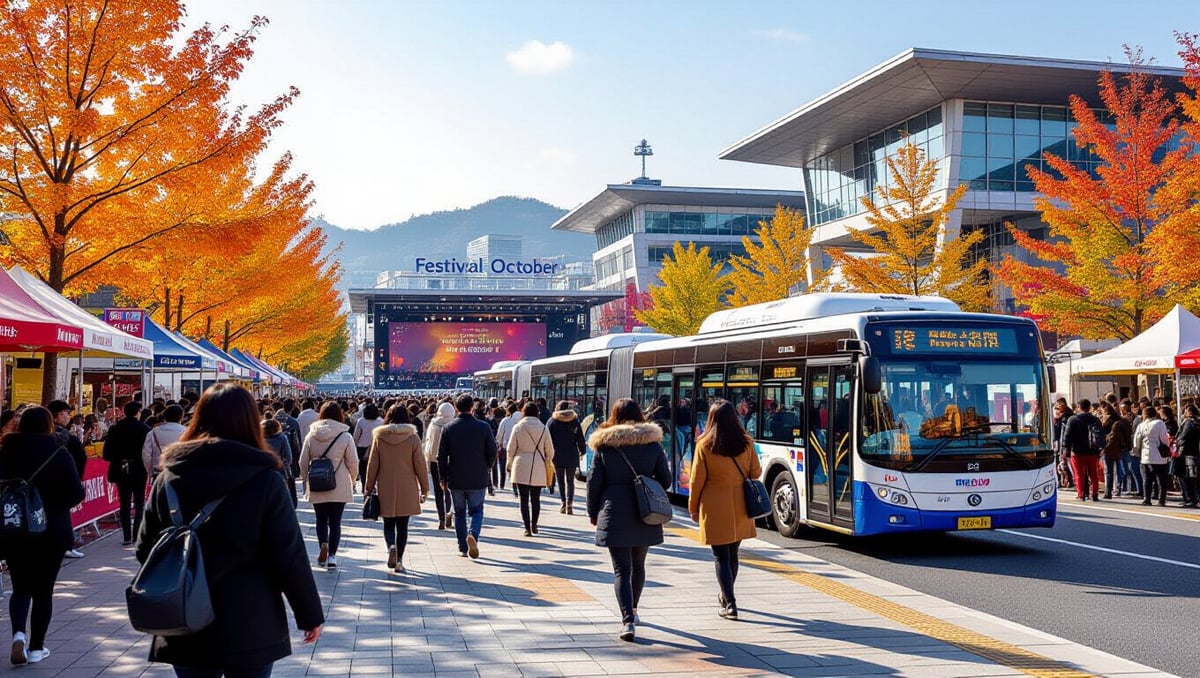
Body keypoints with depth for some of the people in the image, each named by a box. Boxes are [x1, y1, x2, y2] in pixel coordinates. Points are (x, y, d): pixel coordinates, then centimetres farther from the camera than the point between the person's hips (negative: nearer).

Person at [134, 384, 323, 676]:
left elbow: (145, 550, 7)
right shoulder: (264, 480, -11)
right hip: (250, 627, -3)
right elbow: (290, 557, -10)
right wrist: (310, 614, 0)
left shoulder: (169, 478, -1)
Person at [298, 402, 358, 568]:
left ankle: (323, 544, -10)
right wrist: (352, 480, 14)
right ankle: (332, 555, 4)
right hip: (339, 488, -1)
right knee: (335, 522, 8)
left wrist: (305, 480, 19)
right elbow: (353, 462, -3)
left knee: (321, 520, 14)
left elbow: (303, 462, 4)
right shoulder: (345, 436, -8)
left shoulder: (311, 436, -1)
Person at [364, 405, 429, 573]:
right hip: (407, 490, 0)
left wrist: (369, 488, 11)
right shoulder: (413, 438, -6)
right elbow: (420, 465, -2)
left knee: (388, 524, 12)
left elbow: (372, 465, 2)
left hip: (386, 489, 0)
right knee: (402, 526, 9)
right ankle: (399, 561, 8)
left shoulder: (379, 437, -3)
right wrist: (424, 488, 8)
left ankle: (391, 547, -15)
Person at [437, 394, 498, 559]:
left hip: (455, 479, 1)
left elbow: (441, 455, -3)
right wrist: (486, 468, 14)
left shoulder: (448, 427, -4)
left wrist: (443, 477, 7)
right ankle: (473, 534, -16)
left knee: (459, 513, 13)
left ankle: (463, 548, 14)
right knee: (477, 511, 12)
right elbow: (492, 452, -4)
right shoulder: (483, 427, -6)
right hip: (477, 479, -1)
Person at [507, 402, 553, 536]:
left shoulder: (518, 427, -2)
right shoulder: (543, 428, 1)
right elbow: (550, 451, 5)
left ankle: (527, 528, -3)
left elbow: (511, 449, 1)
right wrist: (545, 462, 24)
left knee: (524, 499, 2)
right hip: (538, 469, 1)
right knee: (536, 499, 13)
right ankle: (534, 525, 19)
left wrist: (510, 465, 16)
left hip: (521, 467, -1)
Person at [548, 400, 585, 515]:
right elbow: (580, 437, 5)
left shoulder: (552, 420, 0)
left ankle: (564, 503, 5)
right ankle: (569, 503, -11)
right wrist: (582, 451, 15)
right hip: (572, 455, 1)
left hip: (557, 455, -1)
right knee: (570, 480, 5)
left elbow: (547, 437, -1)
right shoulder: (574, 420, 3)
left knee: (561, 480, 10)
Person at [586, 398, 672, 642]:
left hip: (614, 514, -2)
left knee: (621, 569, -2)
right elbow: (665, 479, 5)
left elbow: (594, 482, -2)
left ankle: (628, 620, -15)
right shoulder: (653, 445, 1)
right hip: (645, 515, 3)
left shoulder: (604, 446, -4)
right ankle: (633, 610, 37)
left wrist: (593, 513, 11)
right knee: (638, 564, 20)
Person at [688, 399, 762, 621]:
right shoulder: (746, 443, 0)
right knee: (732, 553, 19)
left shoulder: (704, 445, -9)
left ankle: (729, 604, -4)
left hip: (714, 507, -4)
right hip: (740, 506, 4)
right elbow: (756, 473, 8)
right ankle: (727, 596, 36)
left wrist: (693, 508, 7)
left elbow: (697, 480, -5)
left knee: (721, 556, 2)